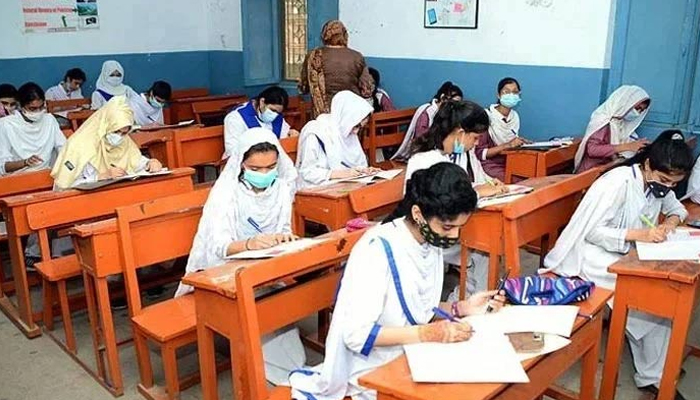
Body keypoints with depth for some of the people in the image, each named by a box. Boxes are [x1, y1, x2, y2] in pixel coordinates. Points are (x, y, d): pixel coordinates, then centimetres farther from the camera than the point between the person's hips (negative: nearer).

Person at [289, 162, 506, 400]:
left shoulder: (432, 241, -1)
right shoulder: (377, 250, -24)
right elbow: (356, 334, -24)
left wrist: (462, 308, -5)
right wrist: (426, 334, -28)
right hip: (372, 373, -6)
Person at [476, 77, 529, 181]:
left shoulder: (515, 116, 8)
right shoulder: (487, 116, -12)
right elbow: (480, 153, -13)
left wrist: (519, 143, -2)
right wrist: (507, 145, -20)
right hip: (491, 165, -6)